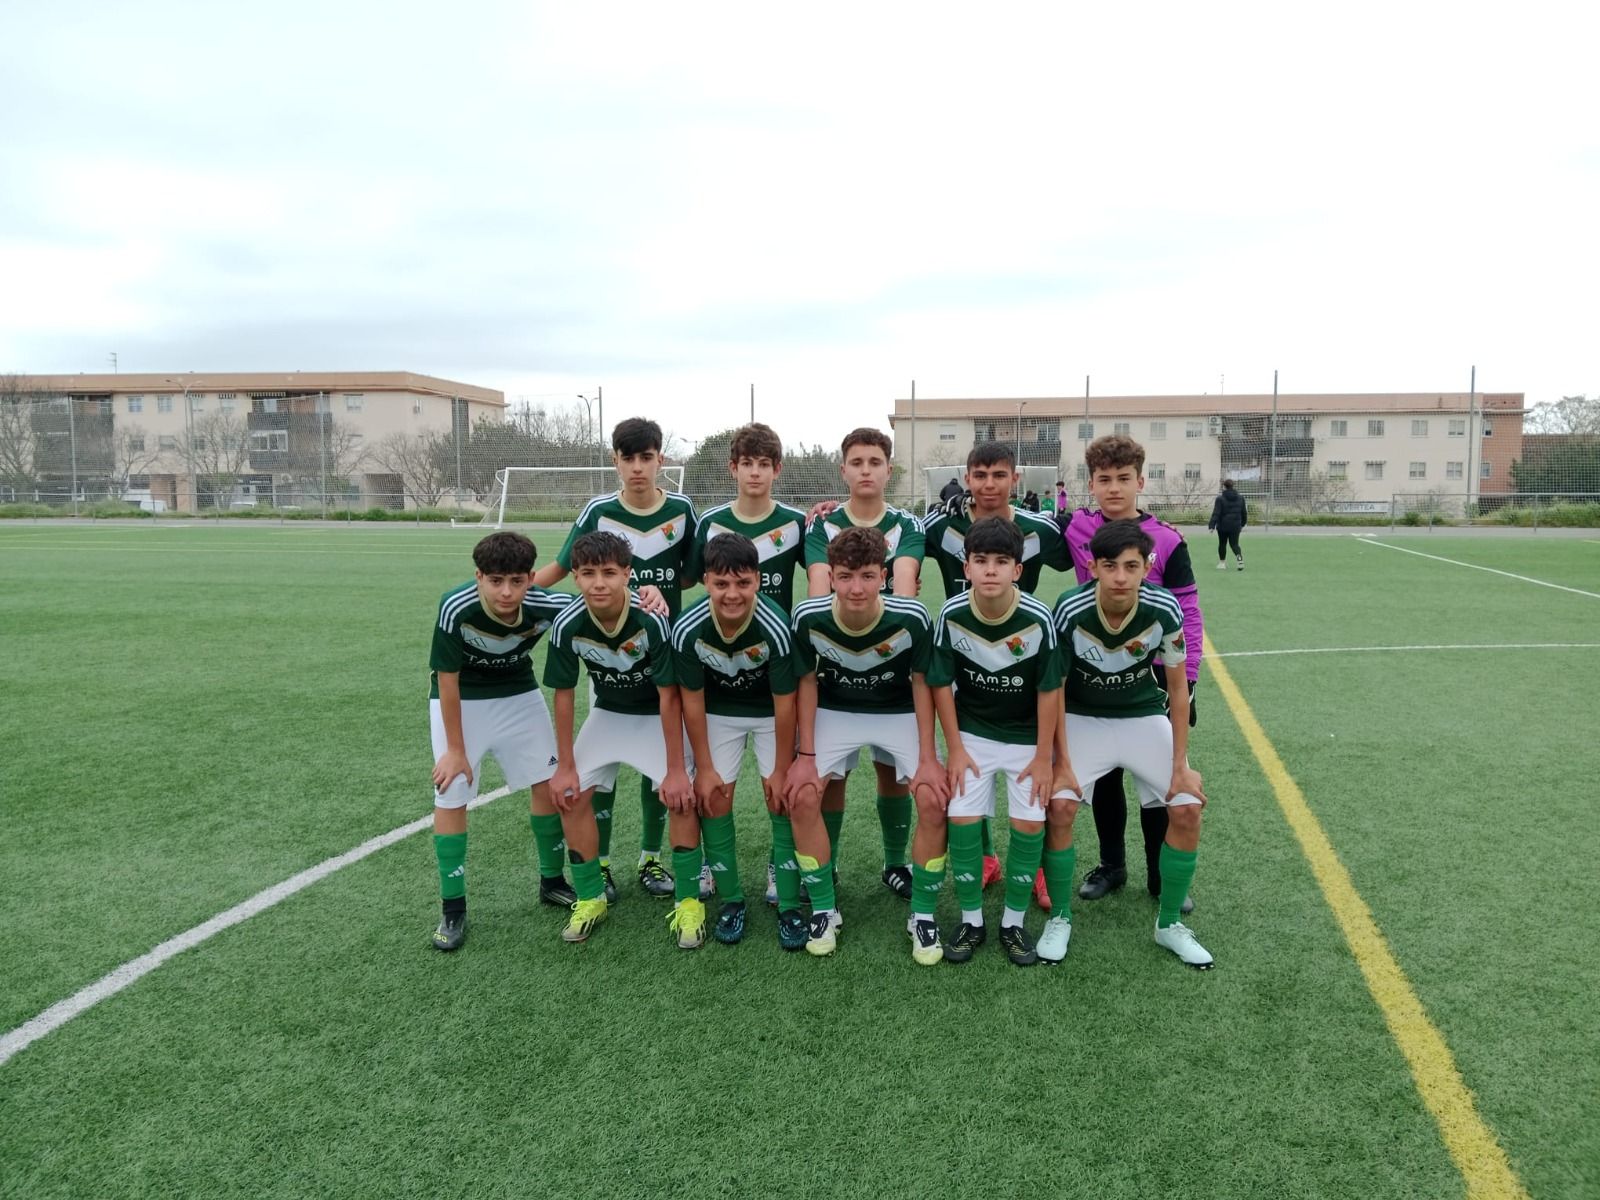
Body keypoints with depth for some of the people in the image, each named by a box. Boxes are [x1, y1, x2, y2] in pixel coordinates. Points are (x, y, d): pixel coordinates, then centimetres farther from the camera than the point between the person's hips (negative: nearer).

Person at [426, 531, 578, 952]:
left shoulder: (546, 606, -28)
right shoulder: (456, 609, -34)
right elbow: (447, 680, -22)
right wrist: (456, 749, -14)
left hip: (519, 694, 3)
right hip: (459, 700, -3)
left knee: (547, 783, 4)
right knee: (451, 796, -6)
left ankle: (552, 882, 24)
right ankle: (452, 909, 8)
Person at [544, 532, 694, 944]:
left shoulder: (652, 621, -32)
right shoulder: (567, 626, -23)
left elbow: (668, 697, -26)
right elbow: (563, 695, -9)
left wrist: (676, 769, -23)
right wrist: (565, 766, -6)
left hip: (658, 714, -3)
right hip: (607, 713, 4)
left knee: (682, 796, -20)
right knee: (571, 794, -6)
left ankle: (688, 901, -1)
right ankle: (590, 898, 13)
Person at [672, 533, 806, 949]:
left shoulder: (775, 627, -35)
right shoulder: (688, 629, -29)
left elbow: (784, 702, -22)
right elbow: (692, 699, -14)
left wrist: (781, 770, -13)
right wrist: (704, 767, -7)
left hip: (769, 712, -2)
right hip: (718, 711, 2)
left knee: (783, 801, -6)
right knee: (713, 801, 0)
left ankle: (789, 906, 7)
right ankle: (731, 900, 16)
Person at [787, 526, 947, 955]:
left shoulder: (912, 618, -28)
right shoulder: (808, 618, -24)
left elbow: (921, 683, -12)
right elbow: (808, 683, -8)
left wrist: (928, 758, -13)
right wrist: (806, 755, -10)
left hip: (900, 713, -1)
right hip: (835, 712, 1)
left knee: (934, 797, -18)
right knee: (802, 795, -17)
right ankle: (824, 909, 3)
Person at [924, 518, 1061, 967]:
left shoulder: (1038, 619, -23)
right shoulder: (952, 615, -19)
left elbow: (1048, 690, -13)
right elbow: (942, 684, -8)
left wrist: (1043, 757, -9)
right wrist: (955, 749, -7)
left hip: (1026, 736, -1)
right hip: (971, 733, 1)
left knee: (1029, 824, -5)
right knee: (962, 820, -6)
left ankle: (1014, 922, 16)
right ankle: (971, 920, 13)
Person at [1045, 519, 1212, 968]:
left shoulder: (1163, 610, -23)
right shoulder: (1071, 612, -27)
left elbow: (1178, 689, -10)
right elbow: (1055, 690, -14)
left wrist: (1180, 765, -9)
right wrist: (1062, 763, -15)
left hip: (1145, 716, 2)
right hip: (1082, 718, -2)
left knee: (1187, 808, -9)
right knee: (1058, 805, -20)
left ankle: (1169, 923, 12)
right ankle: (1059, 918, 3)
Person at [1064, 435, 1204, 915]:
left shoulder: (1167, 541, -9)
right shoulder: (1078, 530, -4)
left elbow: (1188, 615, -6)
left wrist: (1186, 681, -8)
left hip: (1153, 676, -2)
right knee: (1104, 774, 14)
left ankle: (1161, 875, 23)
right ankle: (1111, 865, 30)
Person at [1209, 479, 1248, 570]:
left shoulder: (1220, 499, -10)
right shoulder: (1240, 498, 6)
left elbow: (1216, 514, -16)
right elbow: (1244, 513, 14)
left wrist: (1211, 526, -17)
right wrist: (1242, 524, 26)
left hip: (1223, 526, -3)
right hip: (1235, 526, 3)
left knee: (1222, 544, 12)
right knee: (1234, 544, 8)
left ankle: (1222, 563, 18)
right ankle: (1240, 559, -17)